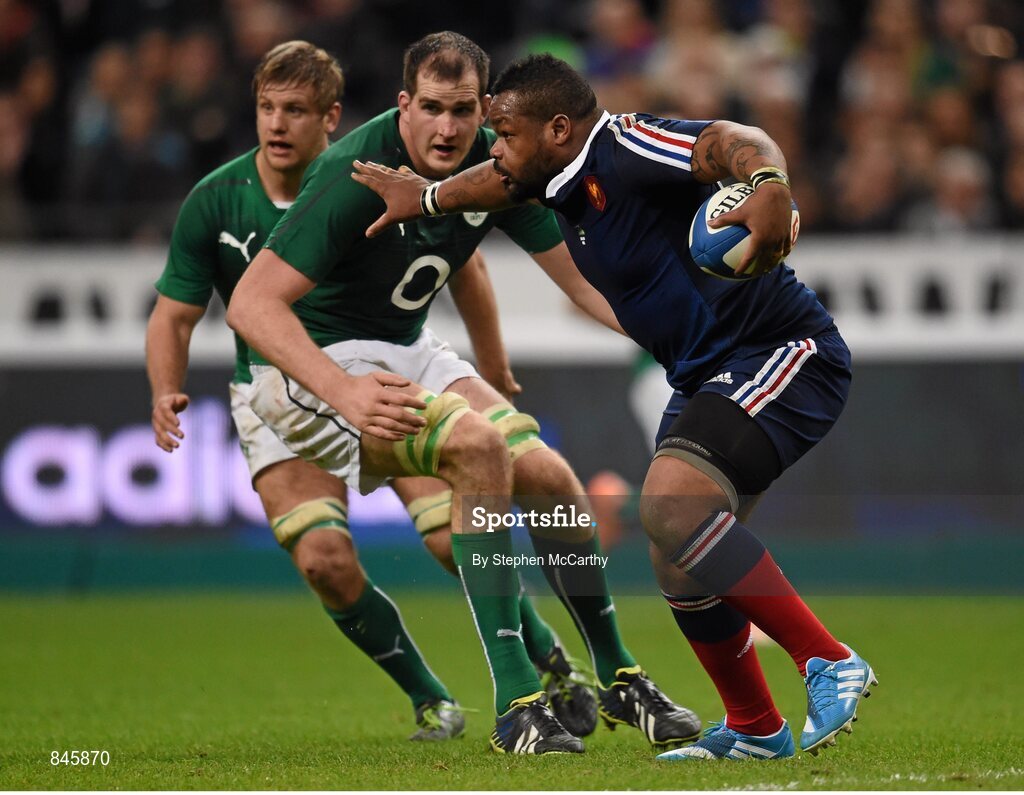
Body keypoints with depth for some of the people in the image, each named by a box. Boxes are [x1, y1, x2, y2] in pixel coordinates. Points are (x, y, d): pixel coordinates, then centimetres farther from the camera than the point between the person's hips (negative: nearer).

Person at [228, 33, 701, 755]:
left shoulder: (494, 165, -7)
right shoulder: (355, 174, -27)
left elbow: (581, 277, 2)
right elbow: (253, 303, -33)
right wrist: (345, 394, -45)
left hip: (409, 353, 7)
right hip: (315, 364, -7)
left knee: (549, 478, -4)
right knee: (478, 444, -28)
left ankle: (617, 676, 19)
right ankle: (515, 704, -26)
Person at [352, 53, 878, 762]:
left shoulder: (626, 150, -19)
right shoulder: (560, 178, 10)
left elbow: (730, 142, -36)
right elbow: (497, 184, 34)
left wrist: (769, 184, -57)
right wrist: (423, 197, 50)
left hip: (783, 355, -10)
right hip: (707, 377, 10)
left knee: (671, 501, -29)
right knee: (679, 569, 8)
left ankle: (829, 663, -25)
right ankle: (755, 730, 24)